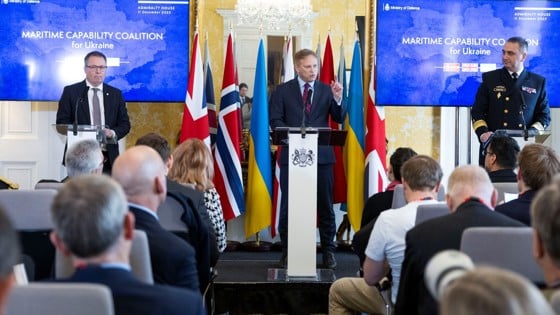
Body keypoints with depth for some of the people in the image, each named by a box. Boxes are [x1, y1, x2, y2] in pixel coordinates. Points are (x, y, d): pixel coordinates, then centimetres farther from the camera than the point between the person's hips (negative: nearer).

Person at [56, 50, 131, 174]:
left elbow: (125, 124, 12)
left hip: (108, 158, 2)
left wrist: (113, 133, -10)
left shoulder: (116, 94, 13)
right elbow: (61, 122, 2)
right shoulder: (70, 92, 6)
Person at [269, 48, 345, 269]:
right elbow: (275, 120, 0)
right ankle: (287, 251, 15)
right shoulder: (283, 90, 5)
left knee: (325, 205, 5)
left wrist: (338, 98, -15)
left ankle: (328, 251, 14)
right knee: (288, 205, 5)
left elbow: (339, 119, 1)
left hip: (321, 155, 1)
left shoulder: (326, 90, 8)